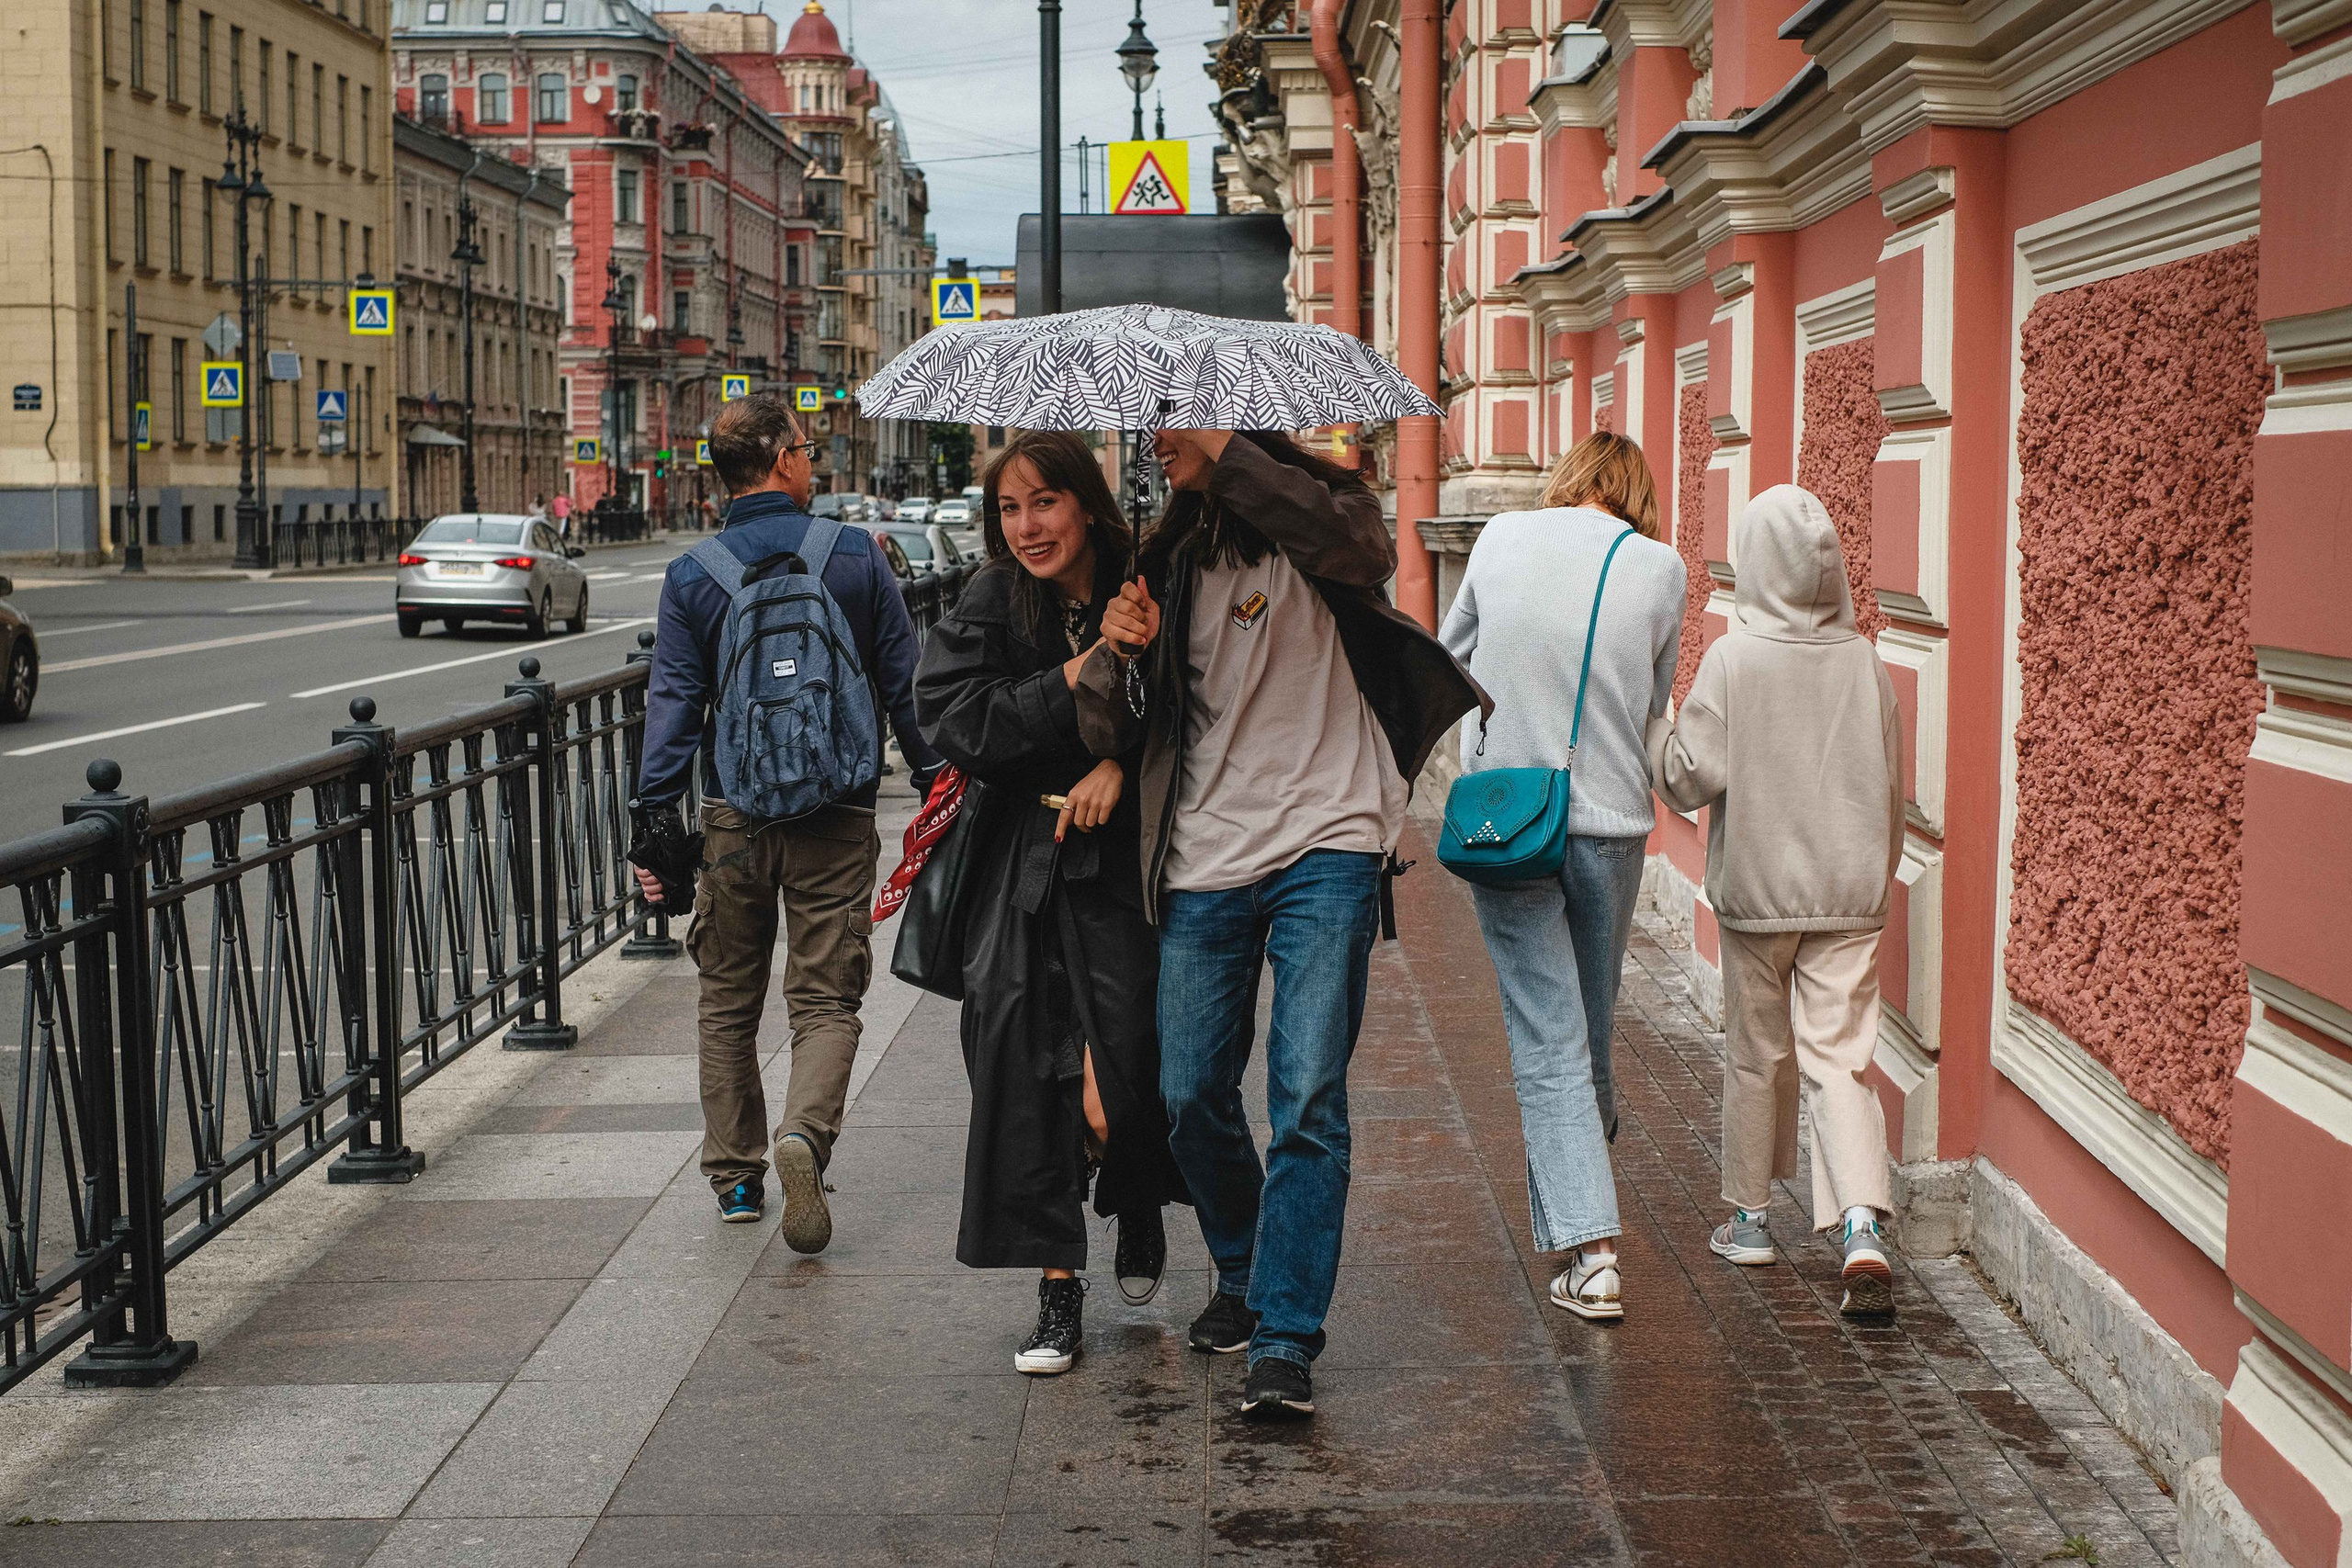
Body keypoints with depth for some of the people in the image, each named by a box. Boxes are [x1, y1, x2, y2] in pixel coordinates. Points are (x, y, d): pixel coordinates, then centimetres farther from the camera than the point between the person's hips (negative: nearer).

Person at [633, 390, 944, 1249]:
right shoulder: (857, 557, -2)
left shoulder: (691, 578, -1)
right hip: (836, 819, -1)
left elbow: (673, 706, -4)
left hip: (734, 818, 1)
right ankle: (804, 1132, -23)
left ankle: (736, 1176, 22)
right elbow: (906, 683, 0)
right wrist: (936, 783, 10)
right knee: (826, 1000, 4)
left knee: (729, 1002, 16)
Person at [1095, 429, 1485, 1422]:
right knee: (1191, 1097, 6)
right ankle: (1241, 1275, 31)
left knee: (1307, 1099, -10)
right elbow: (1143, 721, 16)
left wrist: (1223, 451, -23)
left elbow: (1363, 551, -24)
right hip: (1204, 859, 5)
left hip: (1324, 850, -5)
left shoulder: (1313, 515, 2)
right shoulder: (1172, 557, 17)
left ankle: (1286, 1340, -7)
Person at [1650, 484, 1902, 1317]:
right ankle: (1862, 1225, -16)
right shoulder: (1865, 662, 0)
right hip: (1850, 895, 2)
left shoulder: (1733, 658, -11)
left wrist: (1652, 734, 8)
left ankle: (1750, 1217, 26)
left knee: (1756, 1053, 13)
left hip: (1756, 891, -2)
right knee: (1840, 1059, 2)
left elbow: (1692, 778, -12)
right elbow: (1890, 792, 8)